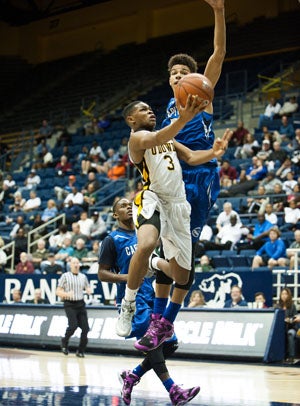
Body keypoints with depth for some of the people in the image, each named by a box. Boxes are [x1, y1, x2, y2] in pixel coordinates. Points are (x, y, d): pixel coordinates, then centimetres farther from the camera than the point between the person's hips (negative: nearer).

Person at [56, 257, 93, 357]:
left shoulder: (83, 277, 15)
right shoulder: (65, 276, 3)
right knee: (73, 325, -21)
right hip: (70, 305, -4)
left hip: (80, 304, 4)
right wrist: (67, 294, -19)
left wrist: (89, 290, -3)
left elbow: (88, 288, 21)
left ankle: (80, 351, 10)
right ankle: (64, 342, 8)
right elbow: (58, 292, 0)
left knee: (85, 328, -4)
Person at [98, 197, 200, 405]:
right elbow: (102, 274, -2)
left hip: (152, 295, 7)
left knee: (170, 345, 1)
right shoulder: (112, 240, 1)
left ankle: (132, 376, 15)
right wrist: (126, 277, -19)